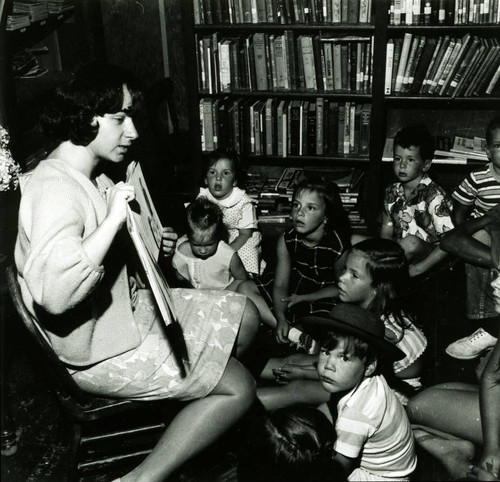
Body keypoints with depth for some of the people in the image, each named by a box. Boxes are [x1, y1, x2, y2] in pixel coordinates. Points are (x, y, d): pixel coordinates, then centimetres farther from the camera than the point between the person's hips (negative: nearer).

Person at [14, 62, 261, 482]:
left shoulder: (93, 176, 7)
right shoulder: (55, 187, -25)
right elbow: (53, 292, -39)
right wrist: (114, 218, -33)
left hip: (130, 307, 10)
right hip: (99, 349, -10)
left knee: (246, 315, 11)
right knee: (239, 387, -12)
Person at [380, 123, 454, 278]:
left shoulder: (434, 196, -15)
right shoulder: (392, 192, 4)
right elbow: (386, 230, 10)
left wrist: (419, 268, -25)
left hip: (427, 257, -5)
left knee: (410, 242, -36)